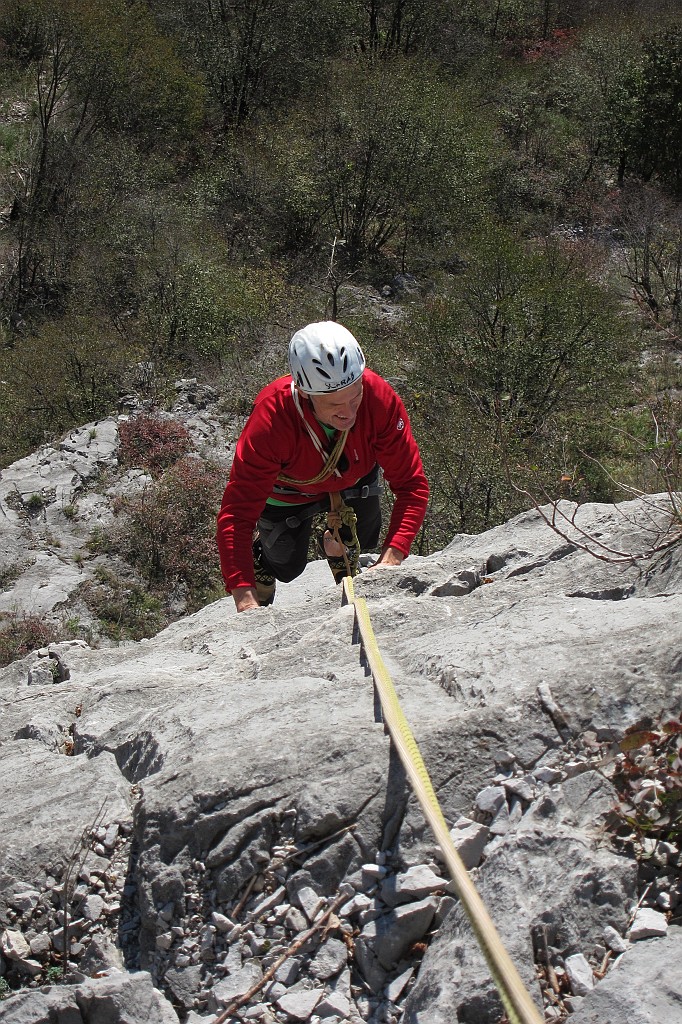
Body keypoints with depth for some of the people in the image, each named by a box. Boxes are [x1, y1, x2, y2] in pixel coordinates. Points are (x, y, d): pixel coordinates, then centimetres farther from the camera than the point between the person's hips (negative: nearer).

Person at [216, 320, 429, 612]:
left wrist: (392, 556, -47)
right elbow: (236, 514, -42)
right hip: (289, 487, -2)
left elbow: (411, 483, -33)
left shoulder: (379, 397, -41)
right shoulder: (270, 421, -45)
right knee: (286, 567, 6)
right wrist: (244, 597, -52)